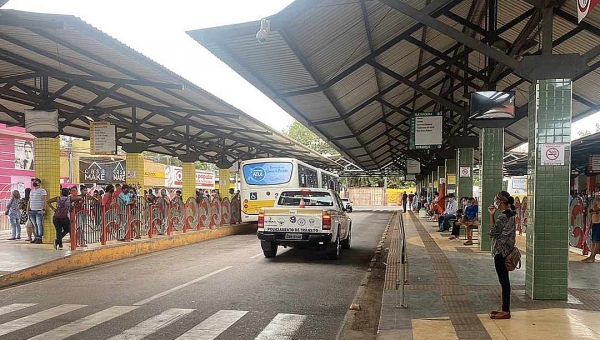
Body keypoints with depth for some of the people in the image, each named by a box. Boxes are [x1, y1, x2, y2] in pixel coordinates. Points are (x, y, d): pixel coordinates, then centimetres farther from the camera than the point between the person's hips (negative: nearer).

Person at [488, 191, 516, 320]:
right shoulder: (510, 215, 11)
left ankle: (506, 311, 5)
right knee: (504, 280, 15)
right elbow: (498, 229, 14)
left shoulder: (503, 217, -20)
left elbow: (492, 232, -14)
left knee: (504, 281, -3)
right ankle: (505, 309, 23)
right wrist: (492, 215, 7)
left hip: (501, 251, -10)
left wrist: (491, 215, -1)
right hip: (505, 250, 10)